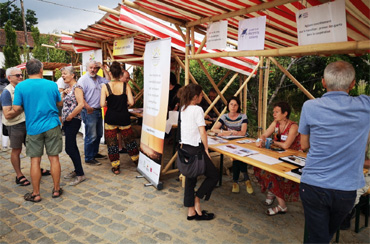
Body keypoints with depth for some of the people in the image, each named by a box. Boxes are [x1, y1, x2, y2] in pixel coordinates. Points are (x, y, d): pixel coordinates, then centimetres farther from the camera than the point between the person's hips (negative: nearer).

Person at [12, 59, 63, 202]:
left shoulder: (20, 86, -5)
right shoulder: (52, 84, -1)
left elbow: (16, 109, -6)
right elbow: (59, 103, 10)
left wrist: (26, 108, 15)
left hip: (33, 128, -1)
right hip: (52, 126, 1)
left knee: (35, 160, 8)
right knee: (54, 158, 8)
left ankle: (36, 194, 17)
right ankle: (56, 190, 18)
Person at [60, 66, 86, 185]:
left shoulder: (76, 87, -11)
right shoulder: (68, 88, 15)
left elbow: (81, 104, -23)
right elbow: (61, 103, 18)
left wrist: (70, 116, -16)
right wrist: (63, 93, 2)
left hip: (73, 121, -9)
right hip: (66, 122, 9)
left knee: (69, 148, -9)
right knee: (72, 147, 14)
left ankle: (80, 174, -1)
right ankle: (77, 170, 26)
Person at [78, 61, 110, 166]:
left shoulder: (98, 78, 15)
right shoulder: (83, 79, -9)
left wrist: (104, 68, 5)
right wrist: (87, 107, -24)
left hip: (98, 110, 8)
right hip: (89, 111, -8)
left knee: (98, 134, 17)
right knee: (91, 136, -6)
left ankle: (95, 153, 32)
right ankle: (89, 158, 4)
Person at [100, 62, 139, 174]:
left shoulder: (106, 86, -8)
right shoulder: (126, 86, -6)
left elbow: (102, 104, -13)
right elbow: (131, 102, -11)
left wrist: (109, 103, 8)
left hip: (111, 118, -1)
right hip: (124, 117, 1)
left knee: (112, 143, 11)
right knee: (129, 140, 19)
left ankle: (115, 167, 17)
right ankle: (137, 161, 33)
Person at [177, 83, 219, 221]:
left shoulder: (183, 108, 10)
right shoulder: (197, 110, -14)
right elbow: (202, 132, -16)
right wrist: (206, 149, -9)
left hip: (185, 147, 8)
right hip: (196, 148, -8)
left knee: (190, 178, 14)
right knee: (213, 175, 9)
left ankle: (191, 211, 22)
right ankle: (197, 200, 9)